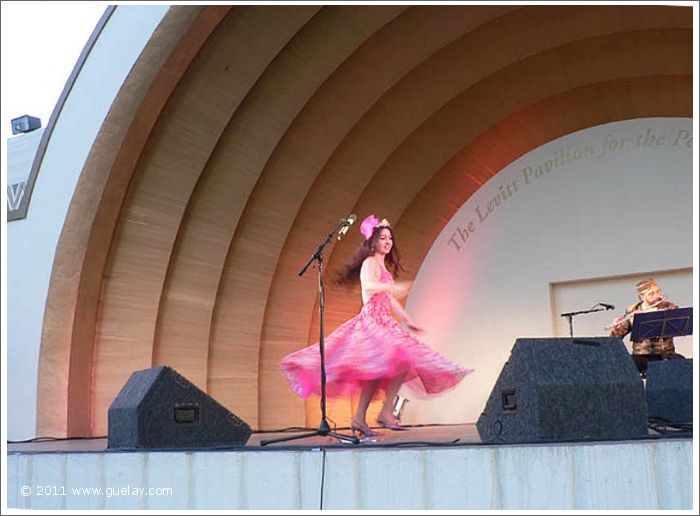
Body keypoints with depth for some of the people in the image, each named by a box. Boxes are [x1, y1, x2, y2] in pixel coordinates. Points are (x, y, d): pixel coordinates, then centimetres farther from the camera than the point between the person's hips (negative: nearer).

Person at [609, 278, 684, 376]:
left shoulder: (670, 307, 3)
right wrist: (616, 328, -19)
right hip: (641, 356, 0)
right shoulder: (632, 311, 5)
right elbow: (616, 337, 5)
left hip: (665, 354, 0)